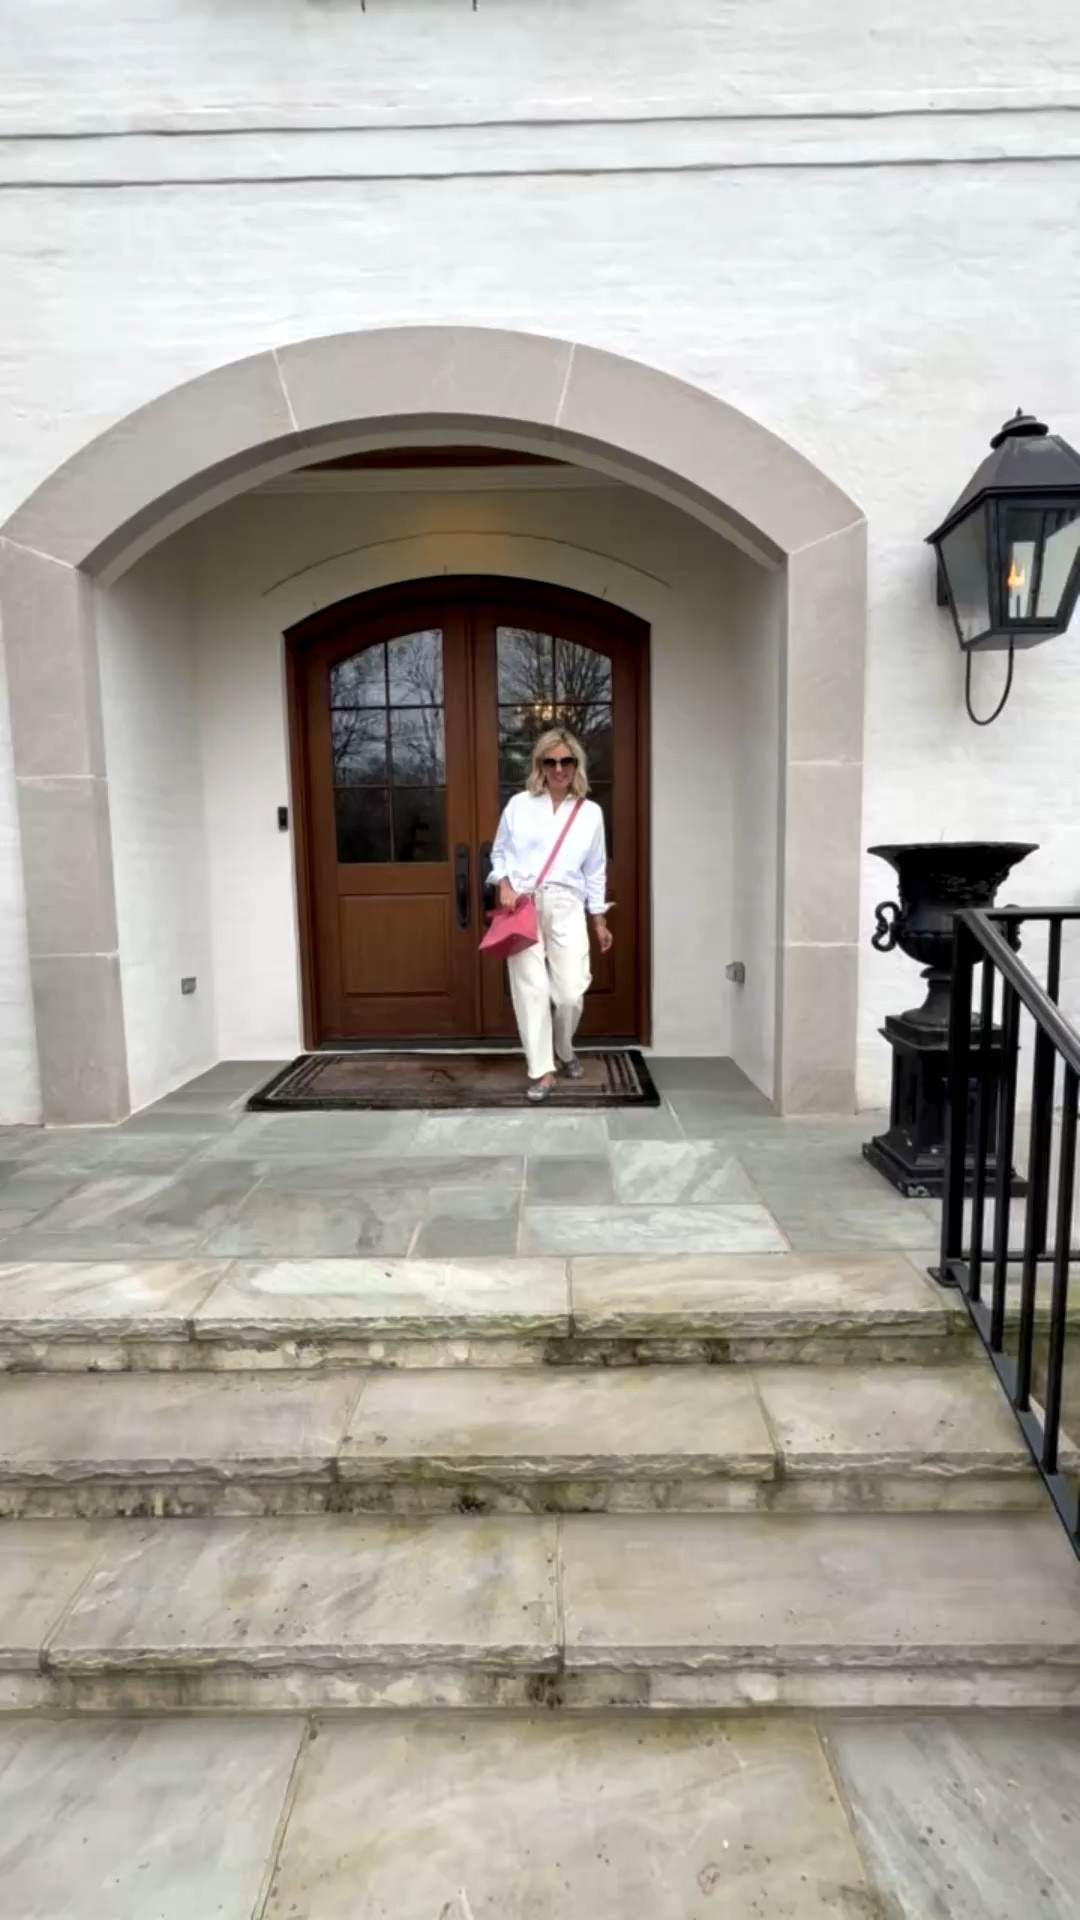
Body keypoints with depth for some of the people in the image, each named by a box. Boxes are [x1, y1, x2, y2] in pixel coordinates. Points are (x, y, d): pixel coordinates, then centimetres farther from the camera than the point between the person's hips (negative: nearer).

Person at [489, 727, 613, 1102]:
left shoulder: (590, 812, 6)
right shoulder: (519, 805, 3)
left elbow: (595, 872, 11)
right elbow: (499, 852, 11)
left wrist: (600, 921, 11)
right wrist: (504, 886, -7)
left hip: (566, 908, 1)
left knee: (571, 991, -3)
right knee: (531, 989, -4)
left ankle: (564, 1050, 27)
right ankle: (541, 1069, 7)